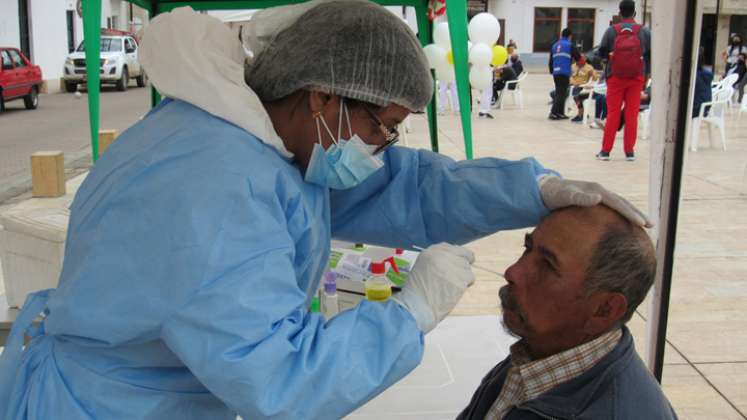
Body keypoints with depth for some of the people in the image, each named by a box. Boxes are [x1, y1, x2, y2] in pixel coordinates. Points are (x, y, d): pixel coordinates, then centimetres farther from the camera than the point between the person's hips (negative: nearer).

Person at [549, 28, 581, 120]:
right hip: (565, 72, -6)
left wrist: (552, 71, 29)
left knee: (559, 92, 14)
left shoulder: (554, 45, 16)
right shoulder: (570, 45, -1)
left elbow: (550, 61, 19)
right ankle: (553, 113, -13)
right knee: (561, 93, -5)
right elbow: (578, 57, 1)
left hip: (556, 72, 6)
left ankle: (560, 113, 16)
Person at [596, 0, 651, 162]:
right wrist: (645, 73, 12)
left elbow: (601, 52, -1)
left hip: (615, 77, 0)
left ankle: (605, 150, 6)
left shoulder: (611, 30, -4)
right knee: (632, 114, 5)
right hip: (637, 78, 0)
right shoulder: (644, 31, -2)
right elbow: (651, 54, 0)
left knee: (612, 113, 5)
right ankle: (629, 151, 7)